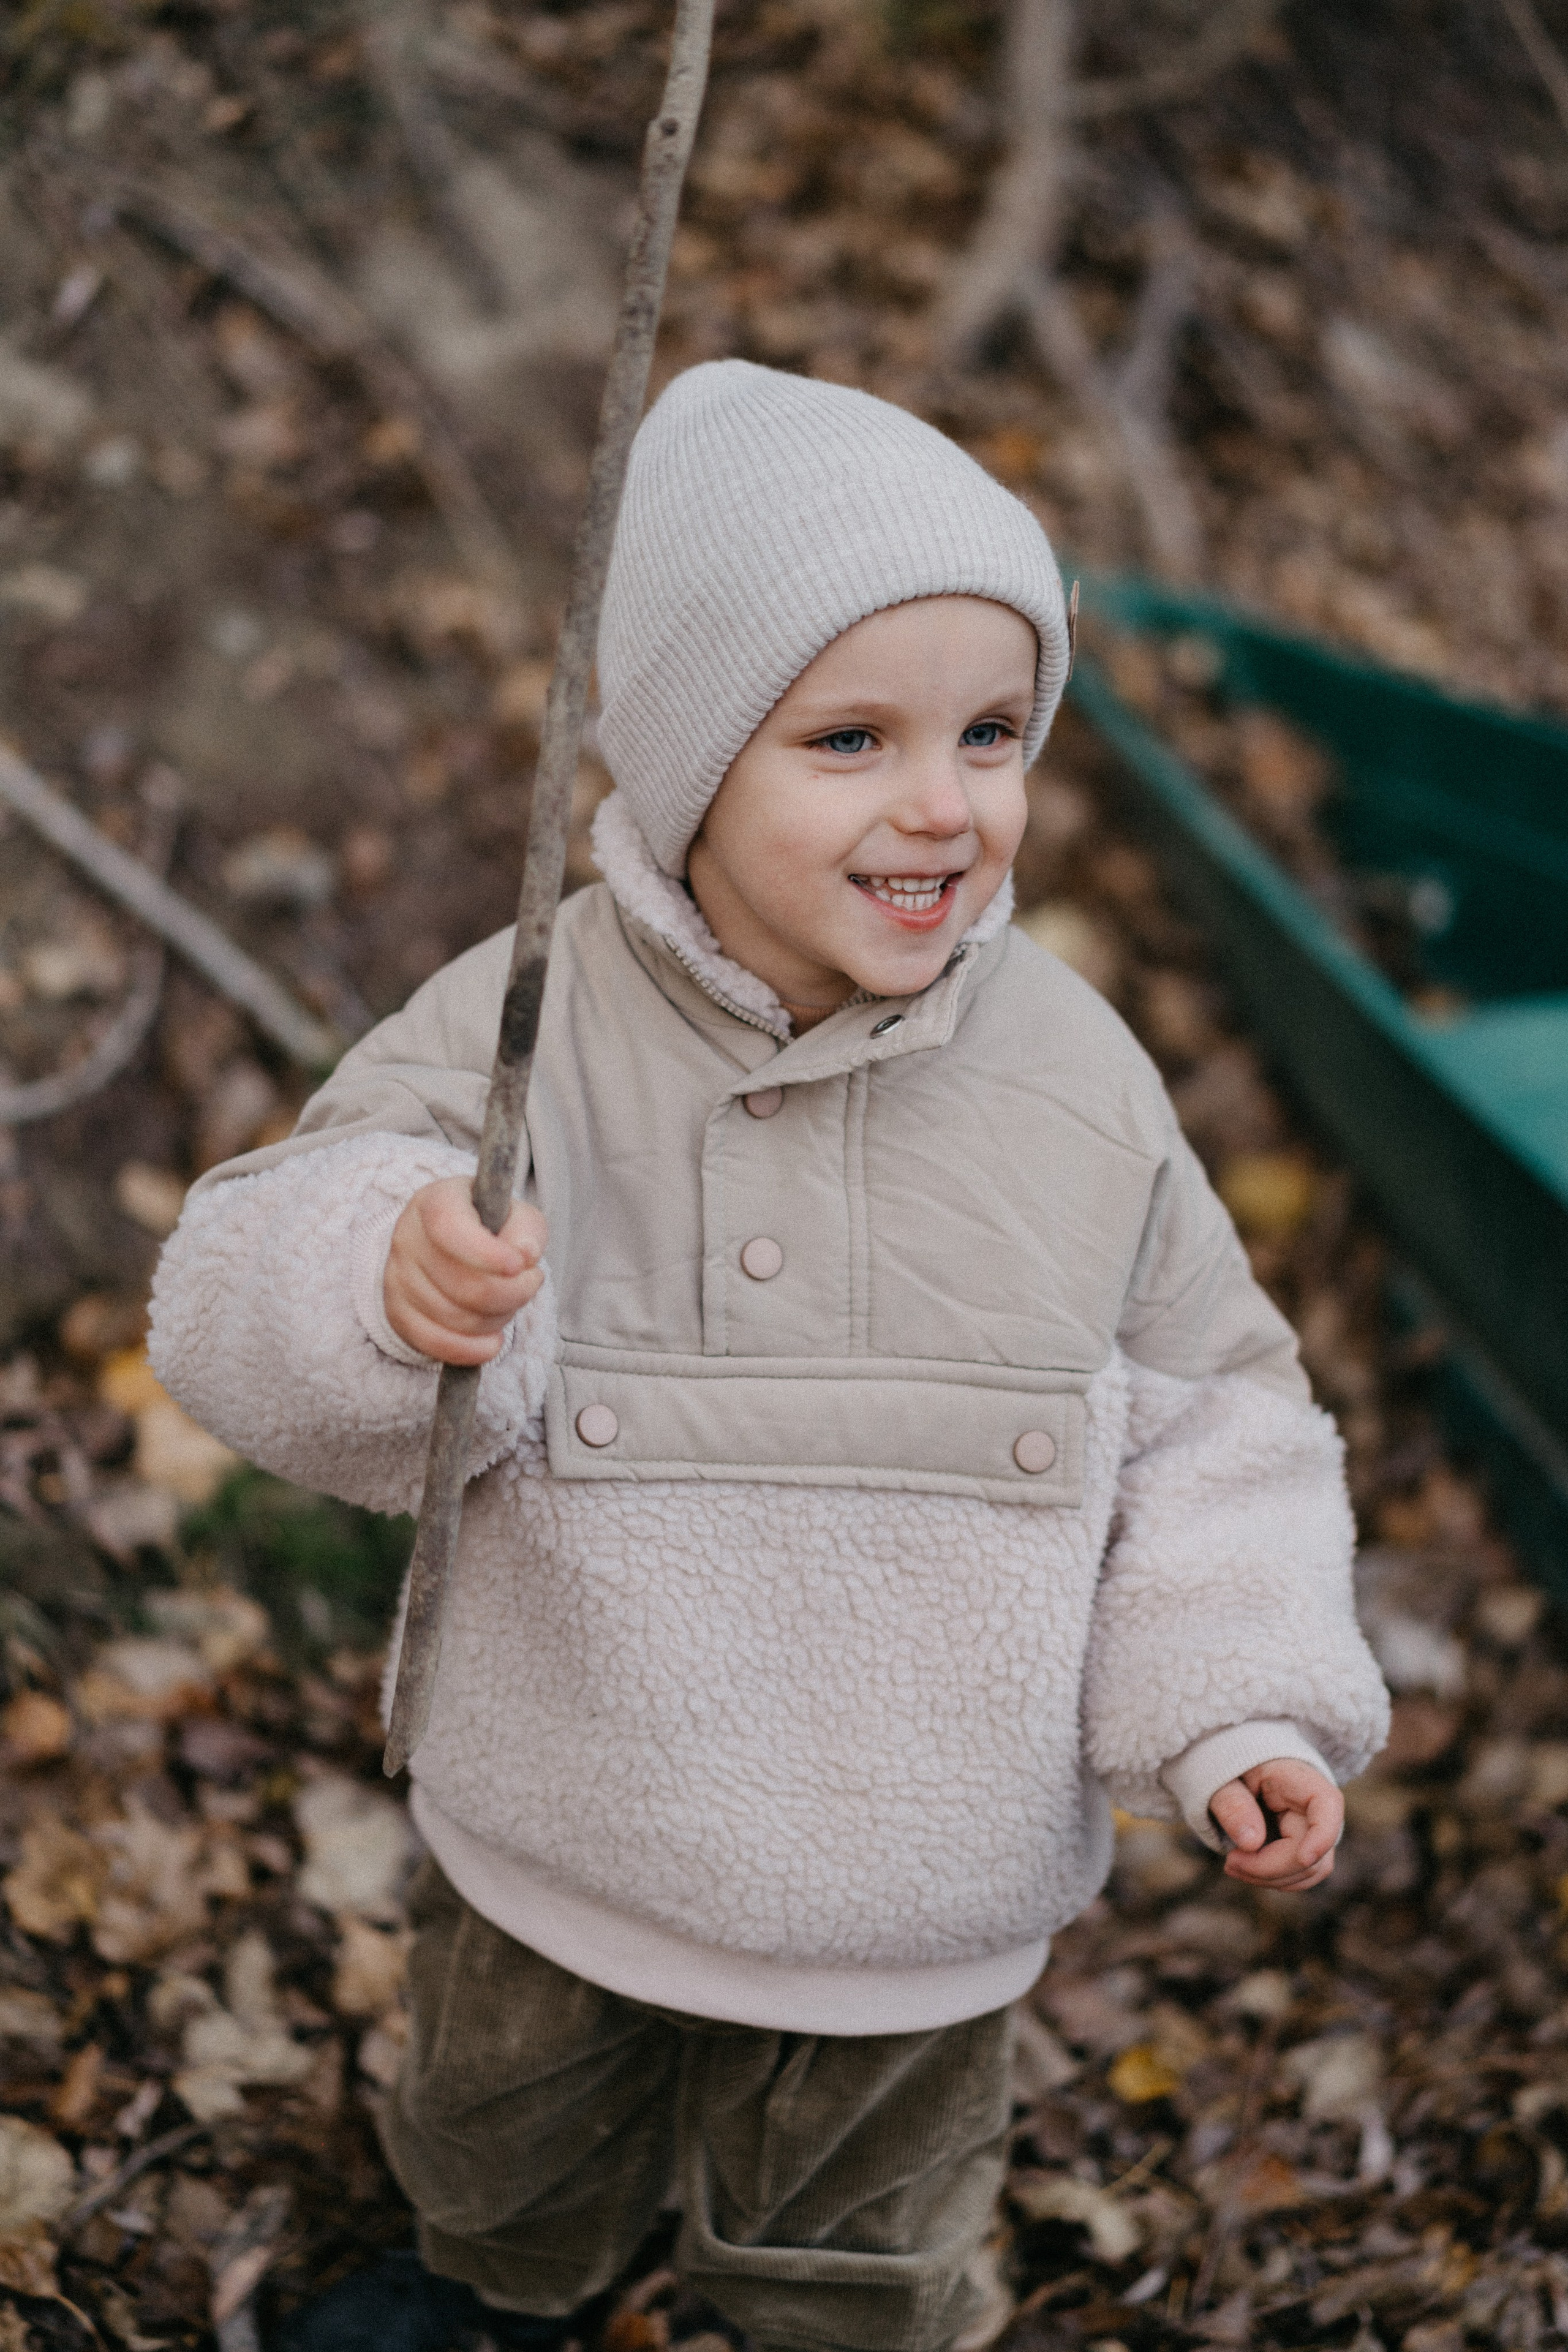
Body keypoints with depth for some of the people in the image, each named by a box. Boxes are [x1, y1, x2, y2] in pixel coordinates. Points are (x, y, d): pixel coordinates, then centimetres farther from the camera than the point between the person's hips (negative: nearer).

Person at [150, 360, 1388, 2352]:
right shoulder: (522, 1029, -21)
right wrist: (389, 1280, -44)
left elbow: (1208, 1407, -5)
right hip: (555, 1849, 1)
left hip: (912, 1914, 0)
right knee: (503, 2137, 32)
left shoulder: (1076, 1081, -16)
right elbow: (245, 1293, -22)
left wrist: (1239, 1705, -14)